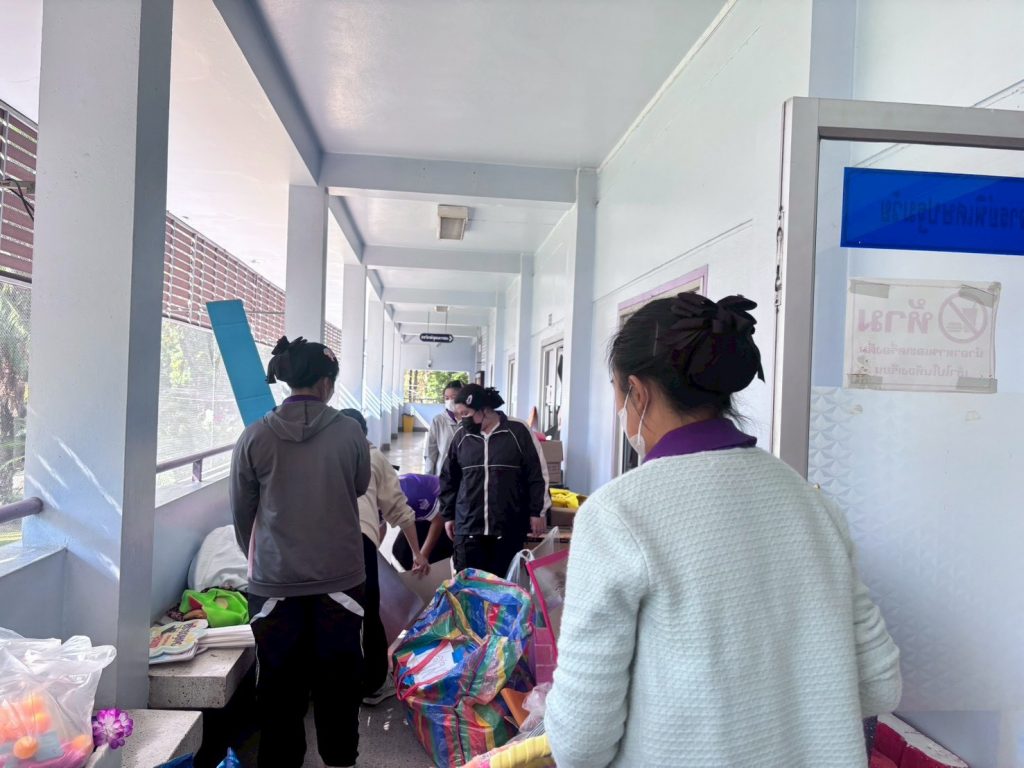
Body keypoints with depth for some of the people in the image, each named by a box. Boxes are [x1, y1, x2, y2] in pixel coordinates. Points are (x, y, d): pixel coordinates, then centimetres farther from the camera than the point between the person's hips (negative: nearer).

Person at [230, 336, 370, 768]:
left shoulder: (254, 438, -8)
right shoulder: (349, 433, -10)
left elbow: (241, 512, 3)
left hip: (274, 580, 0)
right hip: (340, 576, 0)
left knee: (280, 679, 15)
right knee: (338, 675, 17)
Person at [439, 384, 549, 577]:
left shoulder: (518, 431, -5)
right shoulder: (461, 435, 5)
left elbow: (537, 474, -1)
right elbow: (449, 479, 14)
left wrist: (538, 512, -3)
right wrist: (448, 515, 13)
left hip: (509, 528, -2)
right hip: (468, 526, 3)